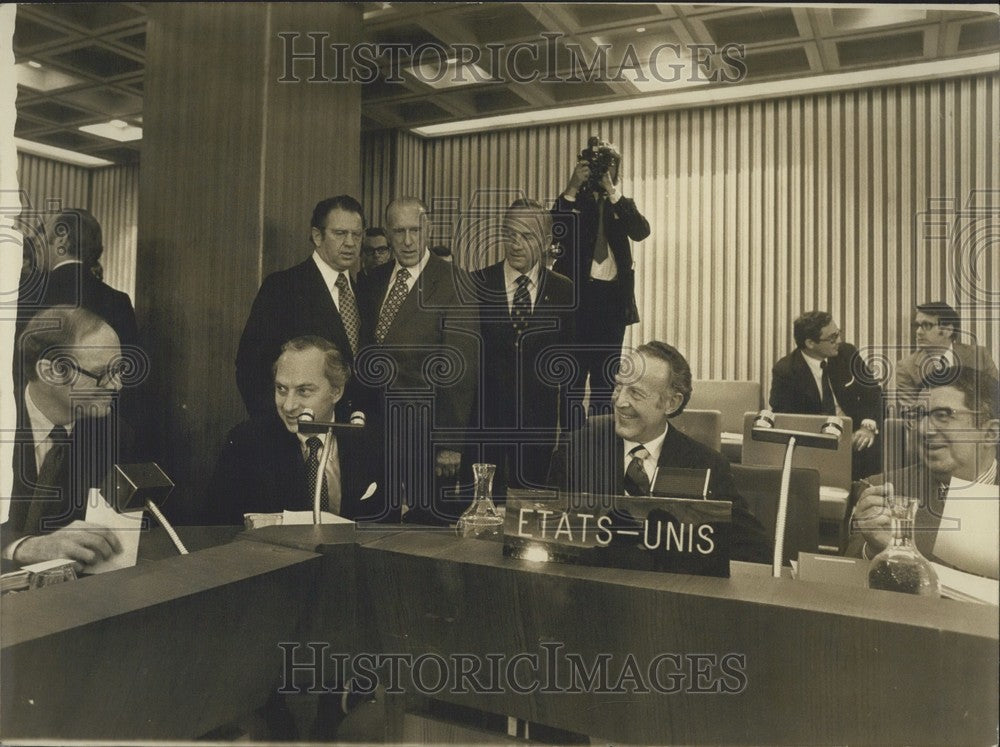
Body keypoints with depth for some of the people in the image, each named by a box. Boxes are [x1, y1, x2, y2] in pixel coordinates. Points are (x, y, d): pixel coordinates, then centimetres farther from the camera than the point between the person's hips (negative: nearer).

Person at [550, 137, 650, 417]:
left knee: (606, 378, 6)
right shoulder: (572, 202, 9)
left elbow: (641, 231, -7)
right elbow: (554, 231, -11)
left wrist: (611, 191, -11)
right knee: (572, 374, -3)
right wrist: (572, 187, -13)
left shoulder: (622, 205, 14)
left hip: (612, 299, 2)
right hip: (577, 295, -2)